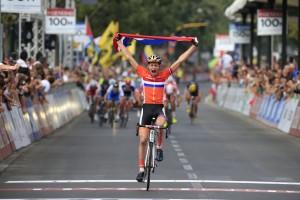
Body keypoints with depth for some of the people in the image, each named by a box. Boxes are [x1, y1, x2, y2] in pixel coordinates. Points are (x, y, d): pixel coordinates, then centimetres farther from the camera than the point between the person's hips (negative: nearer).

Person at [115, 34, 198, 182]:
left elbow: (180, 60, 0)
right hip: (146, 107, 1)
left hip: (159, 107, -1)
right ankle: (141, 169, 9)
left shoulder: (164, 75, 0)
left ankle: (159, 148, -8)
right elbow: (129, 57, 3)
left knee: (160, 125, -35)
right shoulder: (143, 73, 1)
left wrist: (194, 46, -2)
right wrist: (119, 42, 4)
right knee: (143, 140, -1)